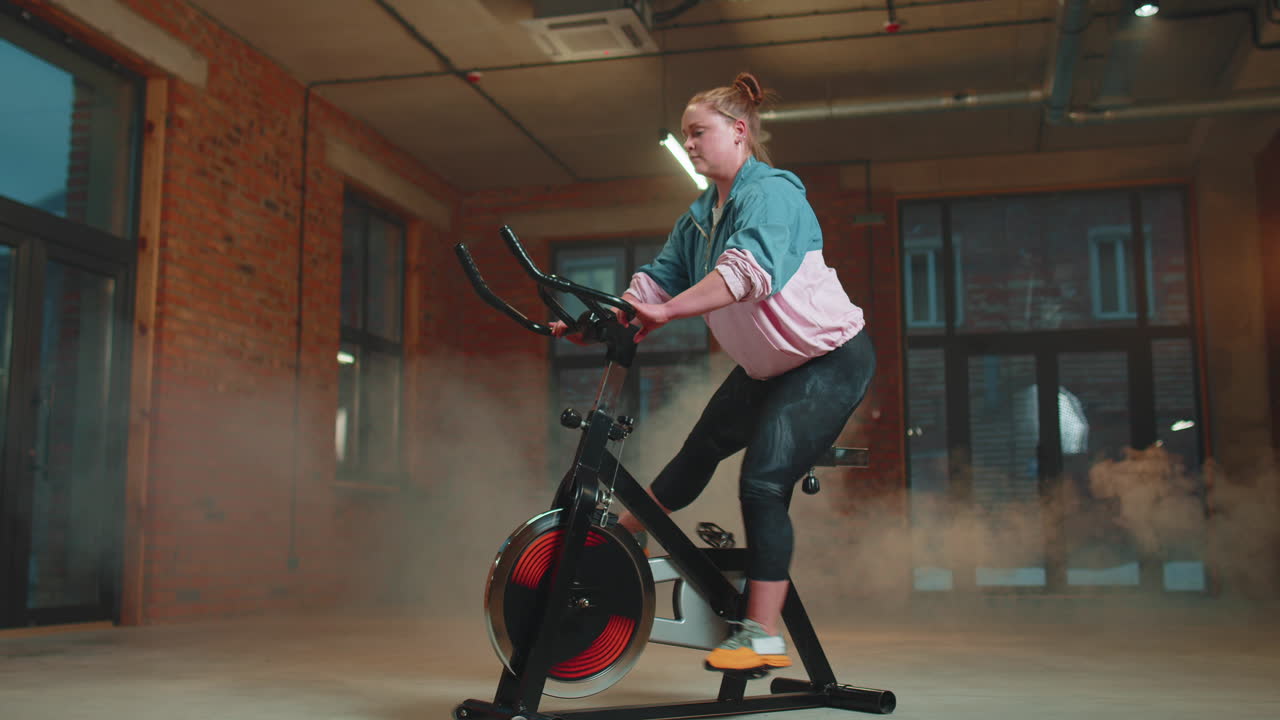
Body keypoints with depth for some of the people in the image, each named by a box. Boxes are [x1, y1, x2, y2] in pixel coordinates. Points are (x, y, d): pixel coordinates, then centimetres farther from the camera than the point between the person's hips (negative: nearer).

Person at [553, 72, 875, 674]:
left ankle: (763, 635, -12)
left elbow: (749, 269, -38)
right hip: (768, 366, 9)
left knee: (762, 482, -18)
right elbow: (658, 278, 2)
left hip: (830, 357, -9)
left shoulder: (772, 192, -20)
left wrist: (664, 312, -47)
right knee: (699, 450, 14)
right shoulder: (700, 215, 7)